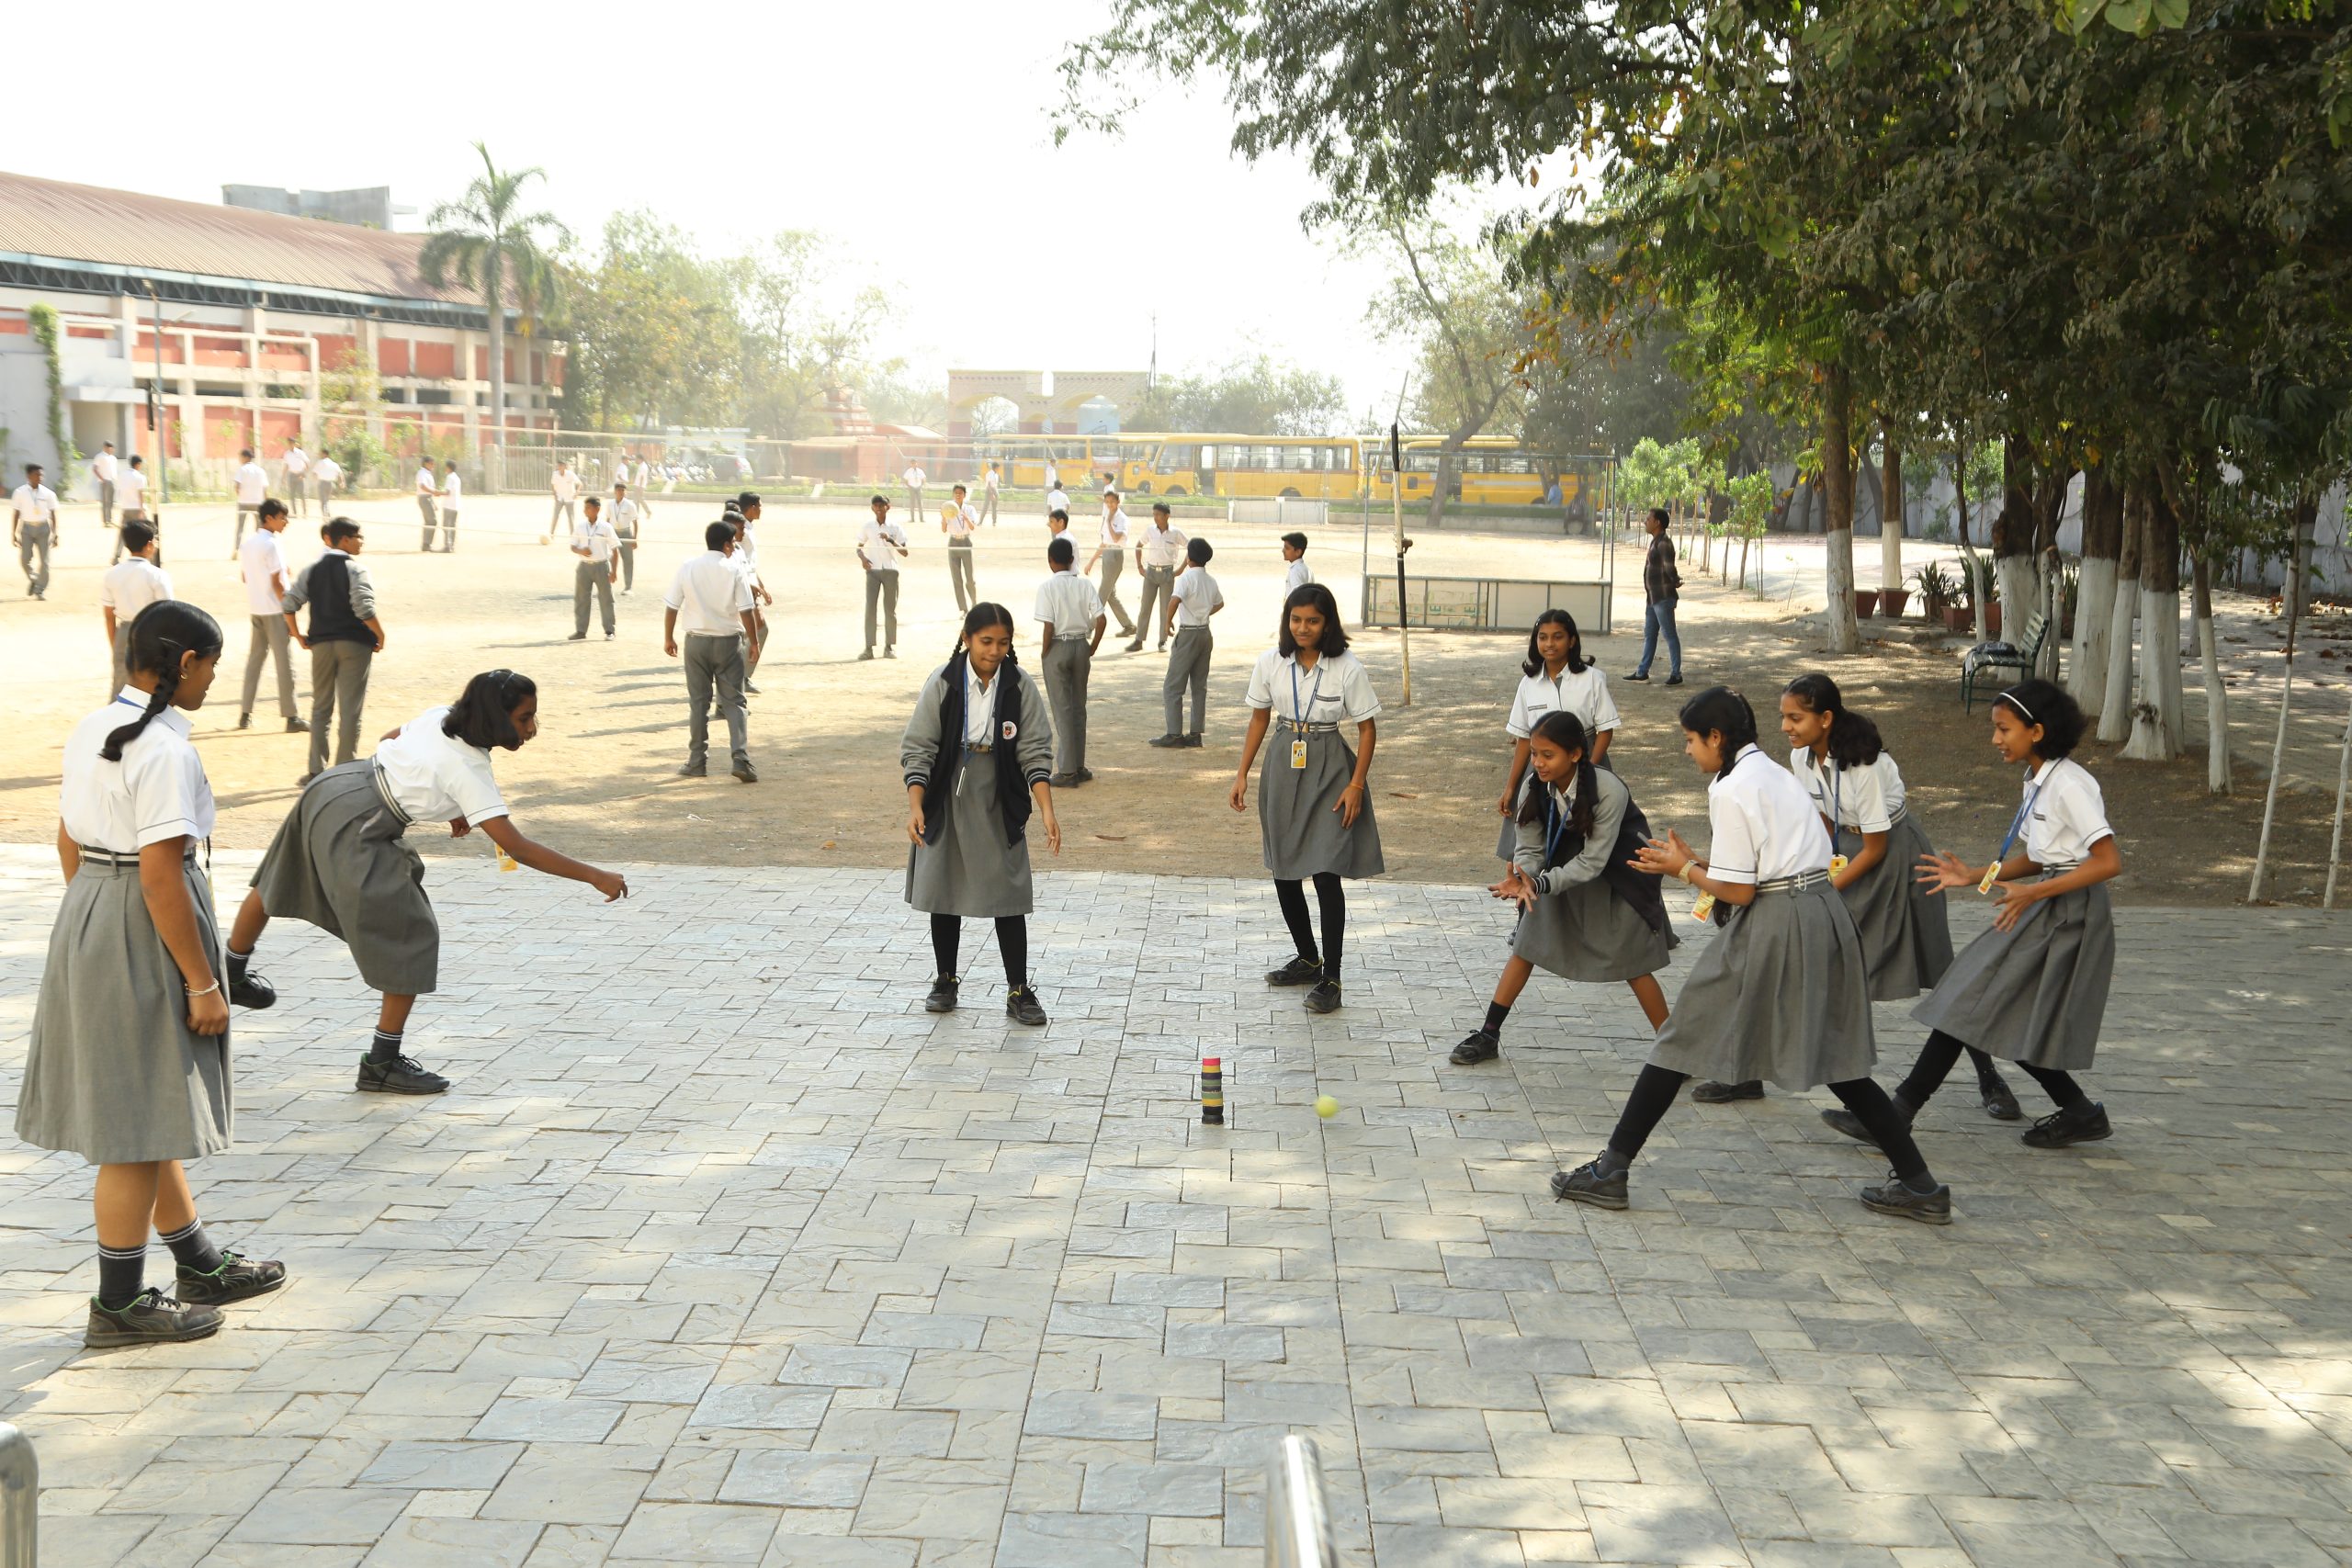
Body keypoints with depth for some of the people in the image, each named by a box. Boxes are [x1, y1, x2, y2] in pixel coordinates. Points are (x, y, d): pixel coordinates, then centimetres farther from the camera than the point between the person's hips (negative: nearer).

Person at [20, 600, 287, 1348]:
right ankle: (120, 1303, 14)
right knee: (141, 1123, 2)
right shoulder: (164, 751, -21)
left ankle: (199, 1263, 35)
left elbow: (70, 844, 14)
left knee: (146, 1110, 19)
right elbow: (161, 876, -23)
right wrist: (203, 983, -18)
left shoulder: (92, 730, 7)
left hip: (88, 916, 10)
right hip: (146, 931, -10)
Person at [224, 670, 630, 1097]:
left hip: (328, 788, 10)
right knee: (413, 938, -5)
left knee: (275, 886, 32)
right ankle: (382, 1065, 0)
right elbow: (518, 848, -29)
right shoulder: (469, 773, -24)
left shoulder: (442, 716, -2)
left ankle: (232, 974, 59)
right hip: (351, 832, -10)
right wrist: (595, 876, -29)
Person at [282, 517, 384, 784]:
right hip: (354, 644, -5)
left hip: (321, 644, 5)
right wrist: (380, 636, -7)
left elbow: (289, 604, 2)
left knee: (320, 707, 15)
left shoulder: (312, 570, 6)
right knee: (350, 710, 1)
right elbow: (364, 609, -21)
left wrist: (298, 635, 13)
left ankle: (316, 770, 14)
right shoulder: (355, 570, -10)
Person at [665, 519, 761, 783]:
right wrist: (754, 642, -1)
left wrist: (668, 637, 11)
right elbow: (745, 610, -10)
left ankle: (697, 762, 13)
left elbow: (671, 606, 0)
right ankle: (740, 758, -9)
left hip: (696, 641, 2)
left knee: (698, 702, 10)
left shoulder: (687, 568, -1)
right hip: (728, 642, -2)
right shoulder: (734, 571, -8)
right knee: (733, 701, 3)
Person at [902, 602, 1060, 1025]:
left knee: (1008, 898, 0)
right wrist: (915, 807, -17)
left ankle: (1019, 992, 9)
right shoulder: (942, 684, -9)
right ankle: (946, 981, 28)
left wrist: (1047, 811, -15)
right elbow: (918, 750, -7)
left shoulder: (1021, 688, -7)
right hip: (946, 806, 0)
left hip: (999, 811, 0)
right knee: (944, 894, 11)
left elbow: (1035, 753, -6)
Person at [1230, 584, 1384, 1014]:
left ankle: (1330, 977, 0)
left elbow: (1367, 729, -5)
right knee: (1283, 870, 10)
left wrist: (1356, 785, -12)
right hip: (1284, 766, 5)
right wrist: (1242, 774, 7)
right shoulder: (1271, 662, -2)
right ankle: (1308, 960, 30)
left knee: (1326, 872, -10)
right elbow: (1259, 719, 10)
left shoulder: (1348, 668, -12)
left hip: (1329, 770, -4)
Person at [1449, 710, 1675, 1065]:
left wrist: (1540, 883, -39)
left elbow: (1593, 861, -30)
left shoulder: (1609, 791, -32)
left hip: (1616, 878, -4)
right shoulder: (1533, 790, -18)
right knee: (1525, 947, 3)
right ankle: (1488, 1036, 12)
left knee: (1632, 964, -1)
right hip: (1563, 872, 5)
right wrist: (1524, 878, -35)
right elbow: (1529, 848, -12)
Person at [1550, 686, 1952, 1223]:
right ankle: (1919, 1185, 15)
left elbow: (1738, 892, -12)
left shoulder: (1731, 791, -10)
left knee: (1684, 1041, 1)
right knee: (1833, 1058, 16)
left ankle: (1611, 1170, 5)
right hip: (1823, 916, 8)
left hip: (1770, 927, -8)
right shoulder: (1777, 774, 16)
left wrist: (1684, 869, 3)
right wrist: (1695, 860, 14)